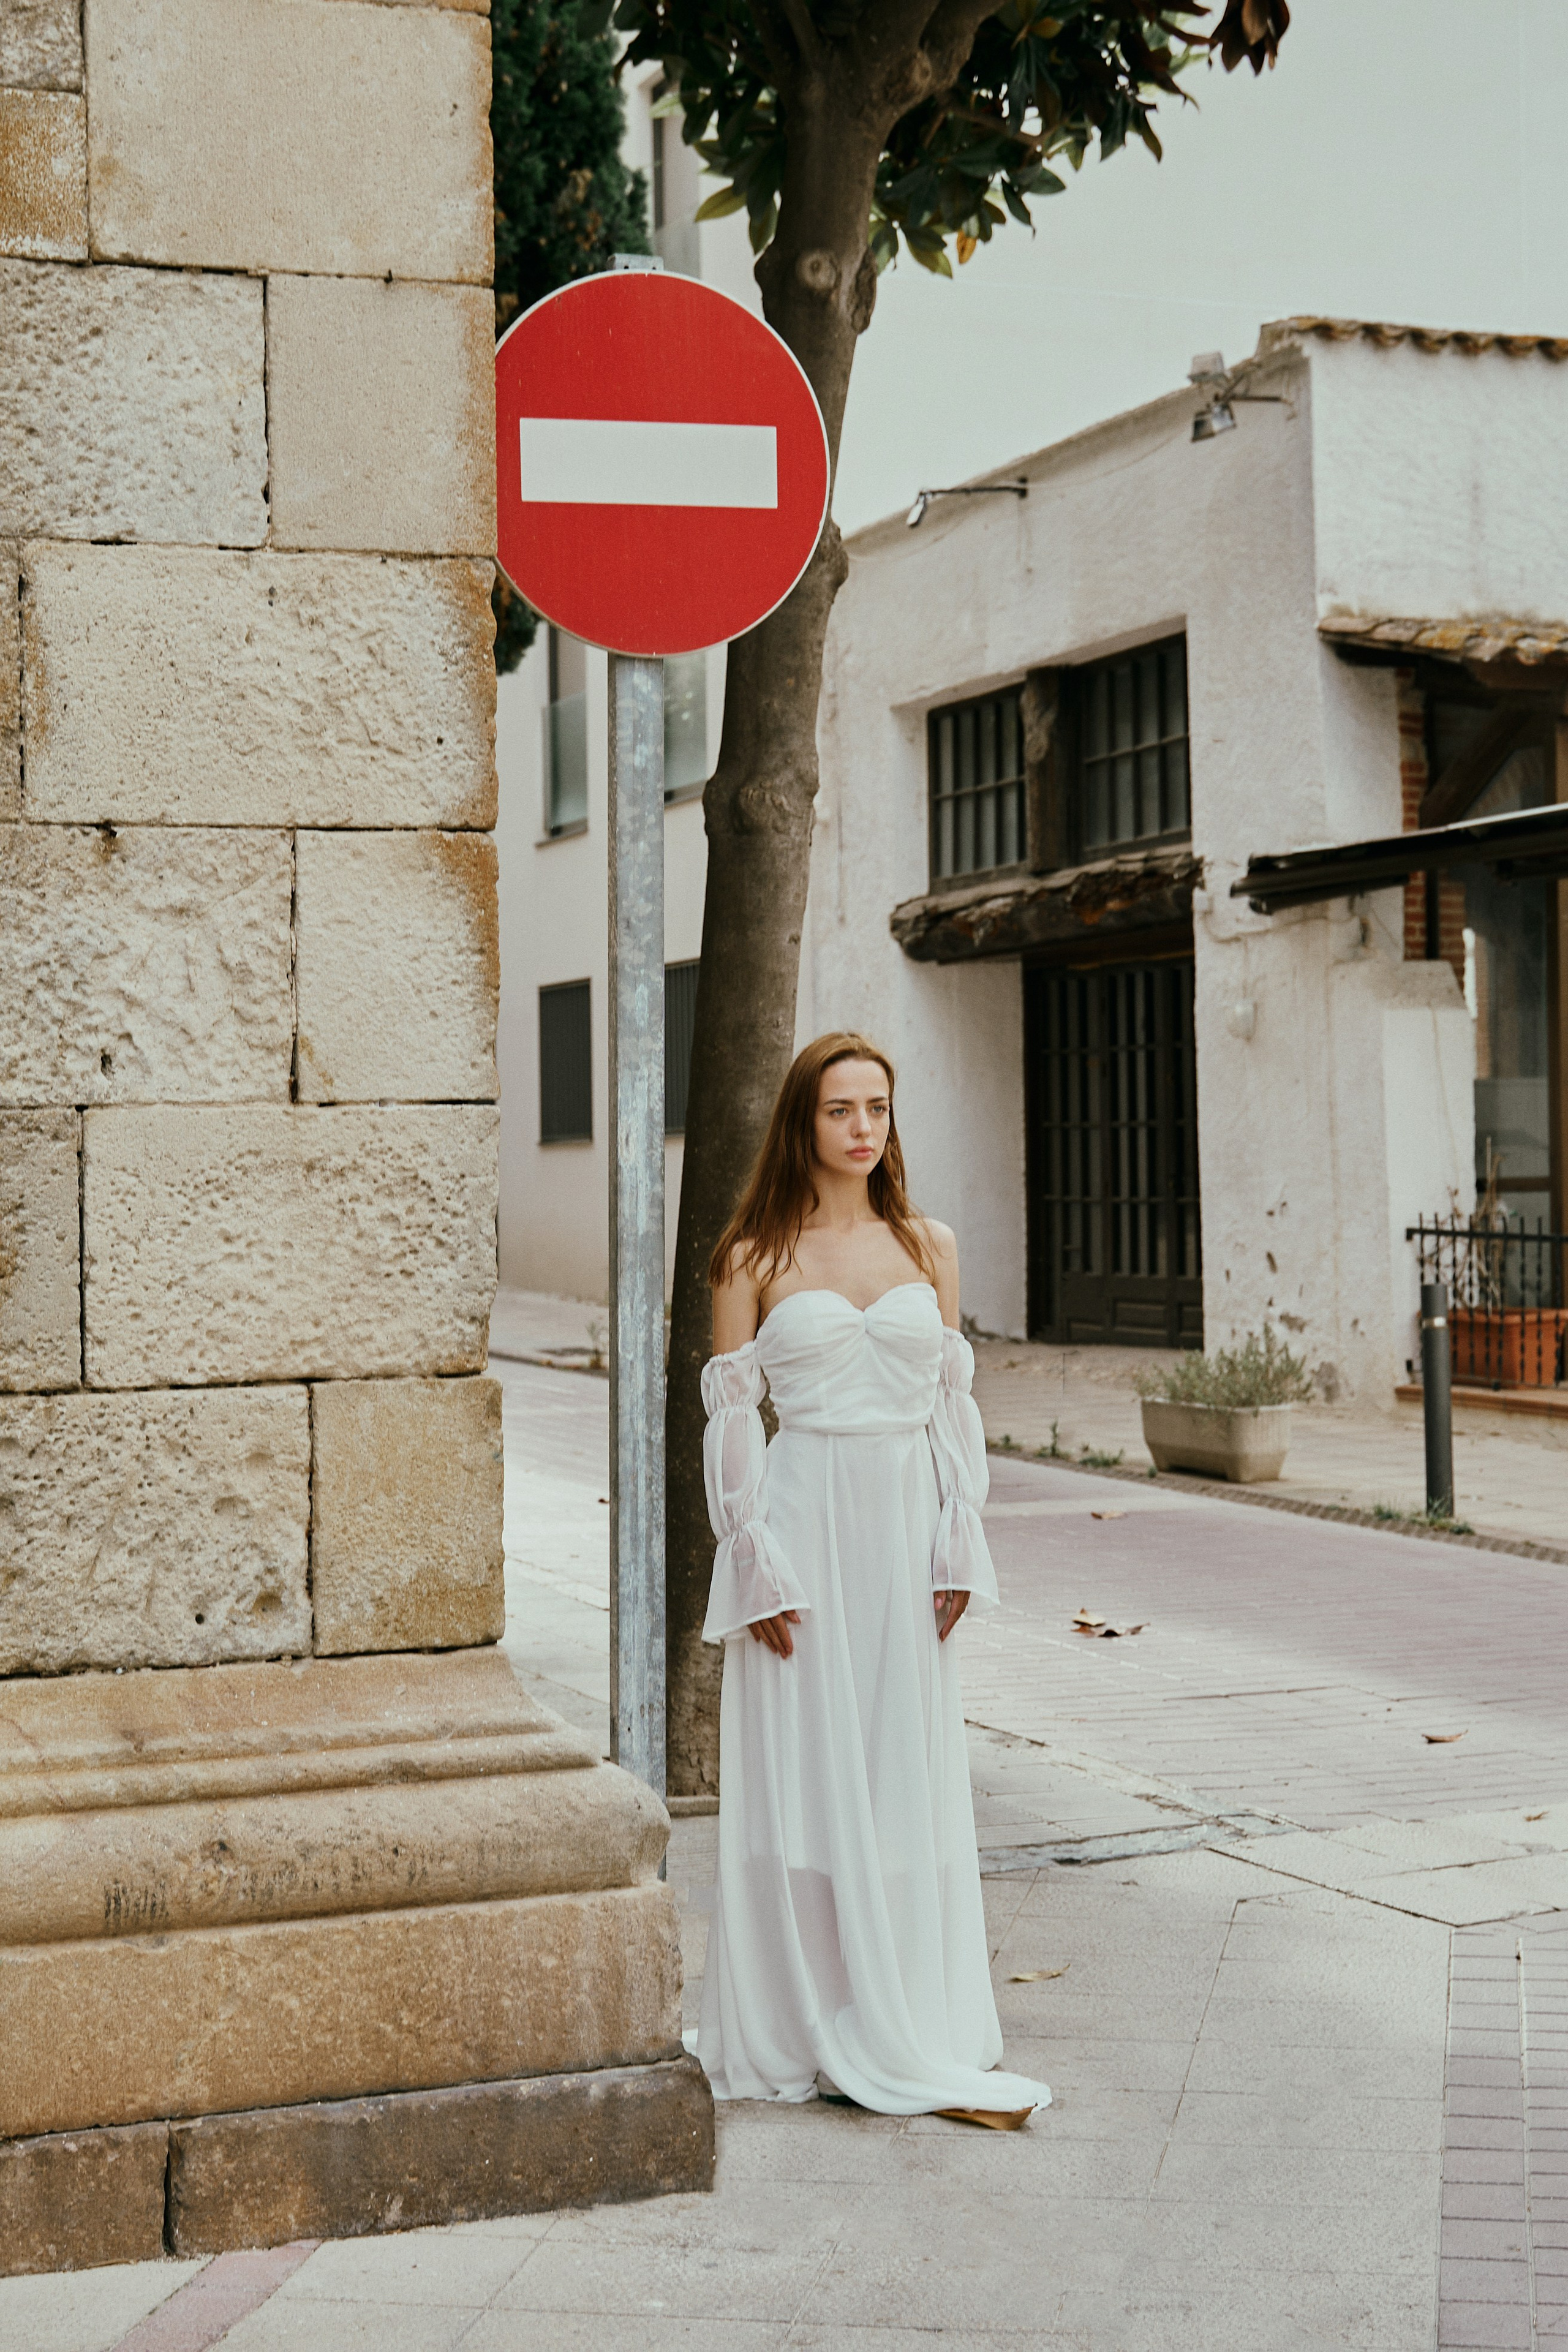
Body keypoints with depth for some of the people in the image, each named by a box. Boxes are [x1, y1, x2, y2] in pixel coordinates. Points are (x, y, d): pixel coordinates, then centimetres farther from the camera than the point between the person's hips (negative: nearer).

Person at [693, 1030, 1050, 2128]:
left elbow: (954, 1404, 10)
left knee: (913, 1780, 6)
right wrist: (759, 1566, -9)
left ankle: (912, 2042, 14)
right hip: (805, 1523, -3)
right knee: (808, 1777, 0)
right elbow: (732, 1419, -3)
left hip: (908, 1527, 3)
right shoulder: (755, 1260, -1)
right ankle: (807, 2037, 10)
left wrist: (960, 1549, 3)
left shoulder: (928, 1246, 8)